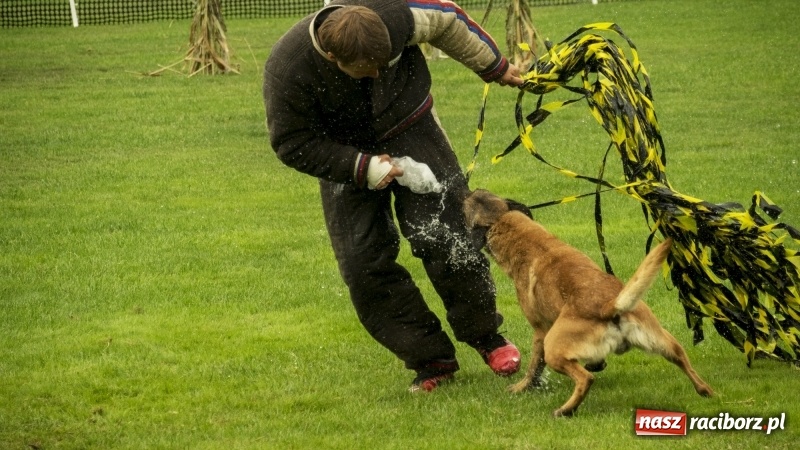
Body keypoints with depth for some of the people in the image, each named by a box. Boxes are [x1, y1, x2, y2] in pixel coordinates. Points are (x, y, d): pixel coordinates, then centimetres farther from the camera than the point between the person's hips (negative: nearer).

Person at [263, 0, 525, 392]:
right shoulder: (286, 70, -32)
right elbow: (292, 144, -18)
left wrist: (493, 67, 8)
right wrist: (361, 167, -26)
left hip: (411, 132, 0)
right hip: (346, 156, 0)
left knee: (444, 236, -10)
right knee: (364, 265, -7)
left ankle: (486, 337, 10)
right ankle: (431, 360, 3)